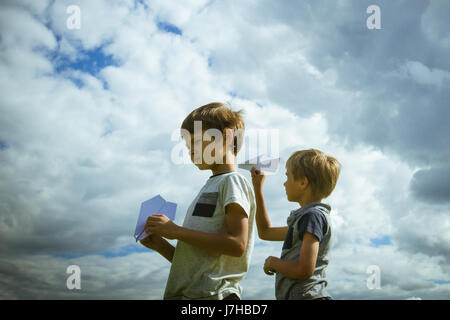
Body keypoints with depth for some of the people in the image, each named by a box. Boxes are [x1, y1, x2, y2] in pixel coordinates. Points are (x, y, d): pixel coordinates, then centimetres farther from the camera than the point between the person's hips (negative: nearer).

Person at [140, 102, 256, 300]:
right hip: (181, 294, 9)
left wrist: (177, 231, -13)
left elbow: (237, 245, -17)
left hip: (212, 294, -9)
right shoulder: (209, 188, 23)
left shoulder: (233, 182, -3)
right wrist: (159, 244, 7)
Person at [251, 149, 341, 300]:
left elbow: (305, 270, -21)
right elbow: (265, 232, 30)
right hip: (294, 295, 10)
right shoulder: (304, 216, 18)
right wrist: (258, 188, 30)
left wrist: (273, 262, -3)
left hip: (306, 295, -10)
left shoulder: (313, 215, -12)